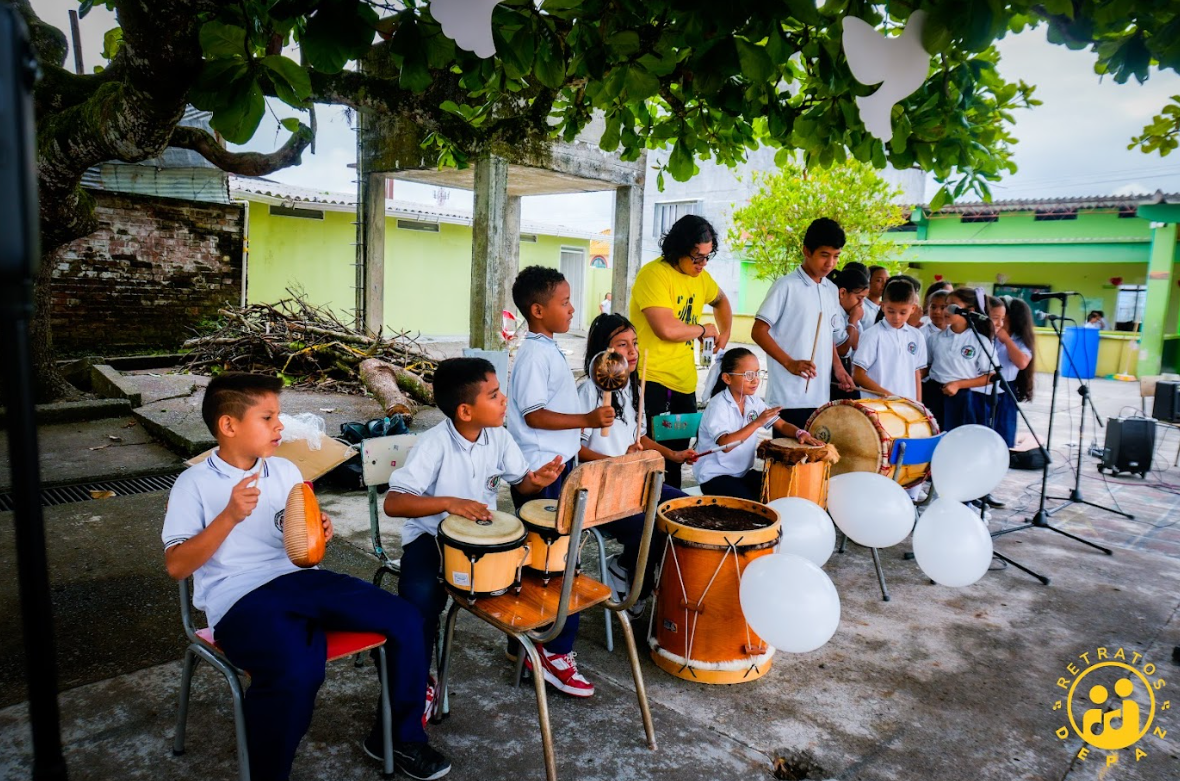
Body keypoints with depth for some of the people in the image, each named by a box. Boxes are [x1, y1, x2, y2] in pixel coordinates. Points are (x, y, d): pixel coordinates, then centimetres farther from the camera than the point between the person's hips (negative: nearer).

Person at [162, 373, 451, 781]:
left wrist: (320, 532, -2)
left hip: (301, 578, 6)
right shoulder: (194, 484, -1)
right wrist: (230, 516, -18)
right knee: (297, 672, -36)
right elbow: (176, 566, -7)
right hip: (239, 597, -5)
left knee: (405, 620, -10)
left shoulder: (286, 470, 13)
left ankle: (397, 736, 13)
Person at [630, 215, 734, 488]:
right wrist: (704, 329, -8)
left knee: (678, 454, 14)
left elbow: (721, 301, 35)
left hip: (685, 383, 8)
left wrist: (724, 334, 22)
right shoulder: (654, 274, -14)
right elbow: (667, 328, -25)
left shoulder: (701, 277, 12)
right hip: (651, 380, -8)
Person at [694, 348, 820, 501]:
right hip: (715, 476, -7)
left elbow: (781, 425, 3)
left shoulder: (753, 401, 2)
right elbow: (725, 445, -33)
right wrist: (757, 422, -33)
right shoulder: (718, 405, -20)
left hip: (744, 472, 7)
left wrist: (800, 433, -18)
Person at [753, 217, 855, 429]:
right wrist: (790, 363, -20)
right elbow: (758, 332, -11)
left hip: (821, 396, 6)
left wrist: (837, 367, 5)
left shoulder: (832, 290, 13)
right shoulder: (786, 286, -7)